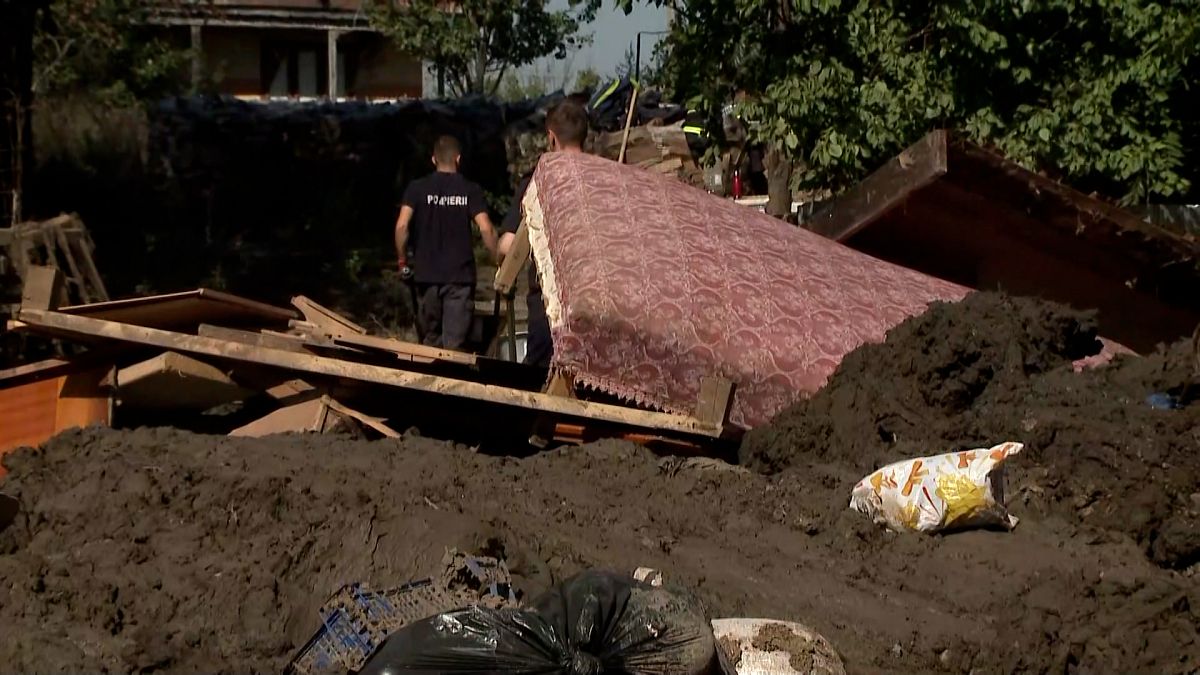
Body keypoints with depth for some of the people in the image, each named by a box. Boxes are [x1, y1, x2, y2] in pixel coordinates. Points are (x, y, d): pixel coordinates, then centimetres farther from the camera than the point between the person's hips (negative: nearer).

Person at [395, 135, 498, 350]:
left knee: (430, 339, 14)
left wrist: (402, 261, 2)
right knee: (454, 343, -3)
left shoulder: (417, 188, 1)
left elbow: (402, 226, -9)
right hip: (461, 275, -1)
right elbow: (486, 229, -9)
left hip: (427, 274, 1)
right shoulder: (470, 190, 0)